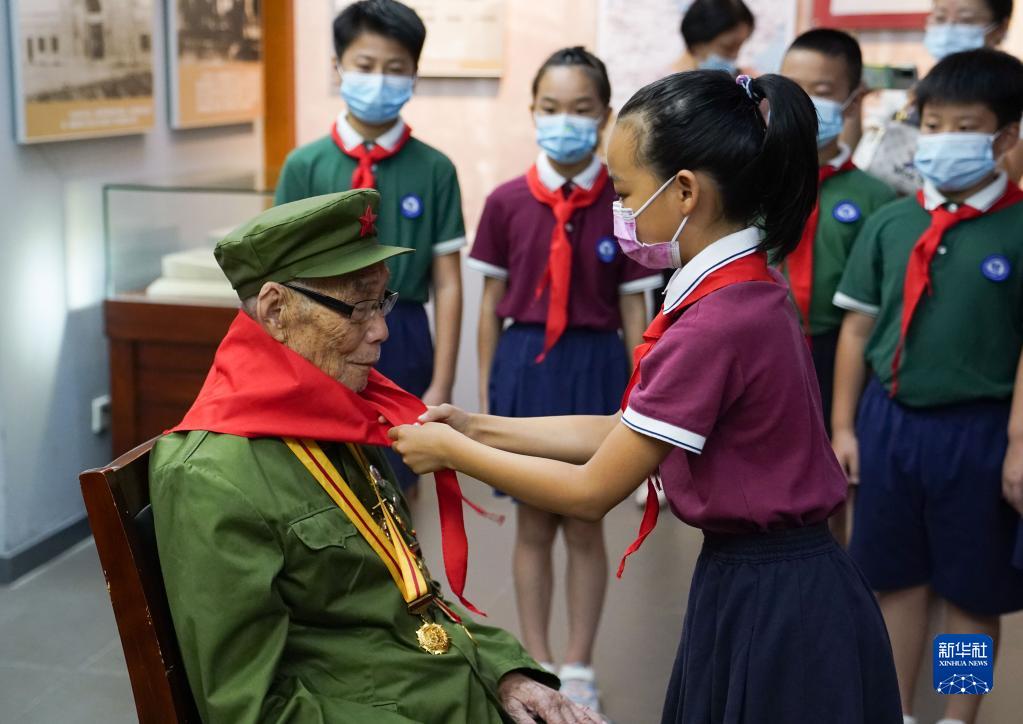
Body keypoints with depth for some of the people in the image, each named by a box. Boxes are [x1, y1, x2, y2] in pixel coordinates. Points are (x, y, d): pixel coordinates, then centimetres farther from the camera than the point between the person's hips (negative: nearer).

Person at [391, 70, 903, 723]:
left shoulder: (716, 325, -25)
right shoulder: (745, 291, 4)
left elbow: (593, 492, -17)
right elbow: (622, 431, 9)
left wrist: (452, 451, -6)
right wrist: (479, 428, 7)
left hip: (771, 610, -8)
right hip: (765, 590, 9)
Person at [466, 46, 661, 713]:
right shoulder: (507, 202, -3)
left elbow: (635, 313, -1)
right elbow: (492, 304, 5)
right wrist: (485, 393, 6)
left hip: (594, 368, -1)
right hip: (523, 365, 1)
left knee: (585, 528, 10)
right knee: (533, 526, 12)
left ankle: (579, 667, 26)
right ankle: (538, 664, 27)